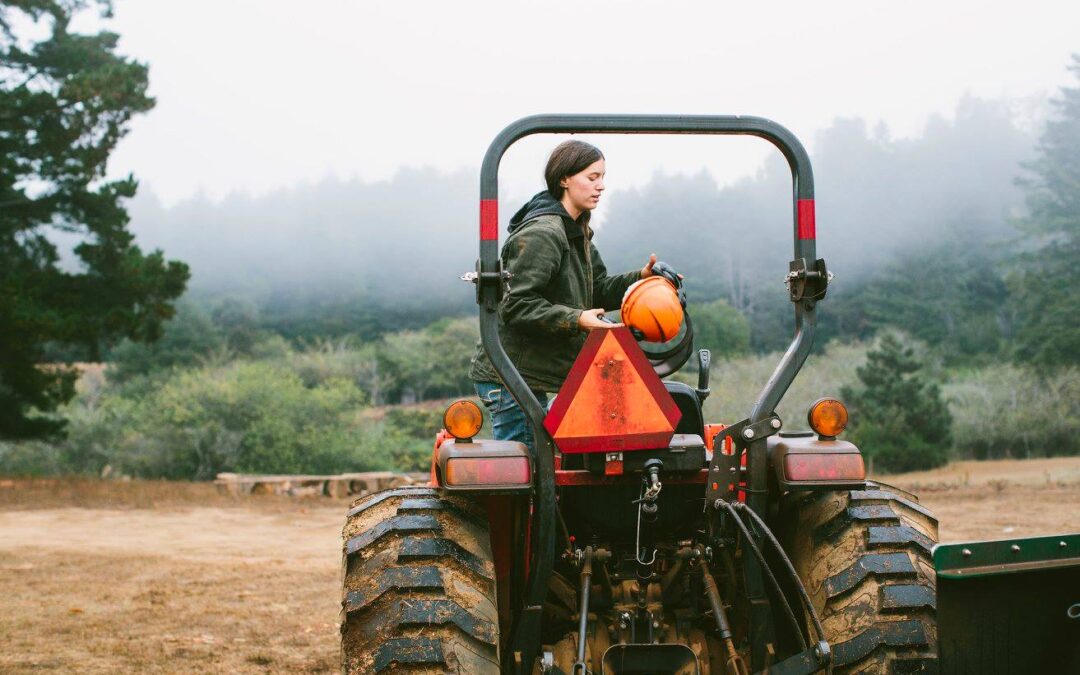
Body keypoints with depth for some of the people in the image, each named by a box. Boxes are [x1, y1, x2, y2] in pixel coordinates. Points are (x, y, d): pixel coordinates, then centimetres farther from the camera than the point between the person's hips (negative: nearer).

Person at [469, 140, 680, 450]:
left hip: (529, 377, 10)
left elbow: (599, 290, 15)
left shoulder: (576, 233, 15)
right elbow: (518, 306, -23)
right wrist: (576, 320, -28)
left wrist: (640, 278, -1)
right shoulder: (540, 235, -18)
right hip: (509, 376, -10)